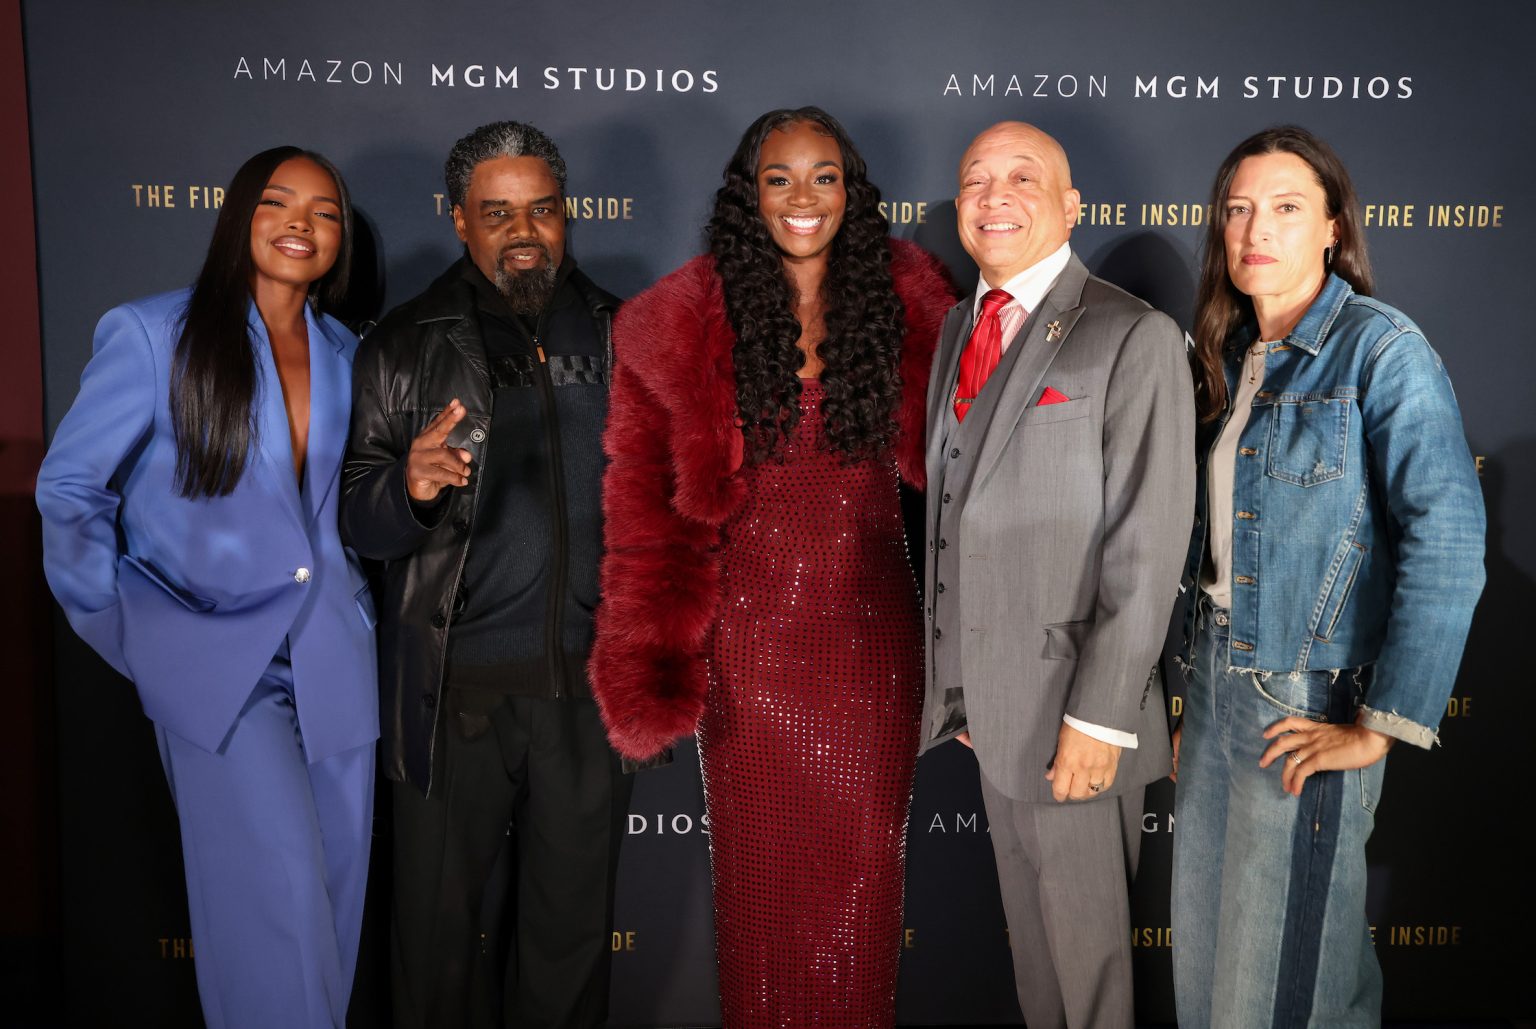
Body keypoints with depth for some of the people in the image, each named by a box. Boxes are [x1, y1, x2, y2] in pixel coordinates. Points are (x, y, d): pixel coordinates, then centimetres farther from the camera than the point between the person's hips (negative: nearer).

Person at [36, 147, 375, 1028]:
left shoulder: (344, 355, 10)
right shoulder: (154, 334, -2)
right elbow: (69, 487, 1)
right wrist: (118, 624, -4)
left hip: (333, 657, 5)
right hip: (216, 659, -4)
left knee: (336, 887, 9)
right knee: (279, 894, -11)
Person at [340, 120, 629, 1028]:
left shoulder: (619, 334, 5)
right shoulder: (406, 348, -1)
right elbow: (356, 523, -4)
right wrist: (409, 489, -26)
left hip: (592, 680, 2)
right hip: (456, 688, -2)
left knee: (574, 923, 15)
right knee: (448, 926, 11)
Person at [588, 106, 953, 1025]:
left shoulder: (904, 299, 0)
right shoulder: (693, 318, -4)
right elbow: (647, 493, -4)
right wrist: (656, 656, -7)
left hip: (873, 629, 1)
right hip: (752, 630, -1)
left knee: (863, 857, 11)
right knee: (763, 857, 13)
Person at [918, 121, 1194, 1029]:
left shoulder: (1135, 337, -11)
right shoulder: (961, 327, 11)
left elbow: (1148, 543, -15)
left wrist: (1100, 715, -18)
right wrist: (956, 676, 11)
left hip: (1074, 705, -6)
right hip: (987, 697, 6)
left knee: (1085, 930, 10)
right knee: (1028, 917, 20)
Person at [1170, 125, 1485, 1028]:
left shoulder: (1381, 350, -13)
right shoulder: (1232, 354, 9)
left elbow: (1448, 546, -20)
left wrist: (1381, 726, -18)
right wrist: (1202, 694, 12)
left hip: (1307, 707, -6)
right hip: (1219, 681, 7)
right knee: (1205, 946, 16)